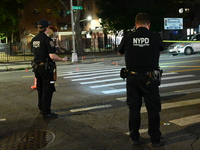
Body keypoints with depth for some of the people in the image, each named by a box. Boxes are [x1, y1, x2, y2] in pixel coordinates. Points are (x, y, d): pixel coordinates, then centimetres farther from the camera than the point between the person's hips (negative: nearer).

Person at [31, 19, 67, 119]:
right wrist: (62, 59, -8)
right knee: (48, 90, -2)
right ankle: (46, 112, 1)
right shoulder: (47, 40, -16)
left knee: (40, 89, 19)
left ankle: (42, 108, 32)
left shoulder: (33, 40, 9)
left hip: (36, 67, 8)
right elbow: (52, 55, -22)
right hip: (46, 68, -8)